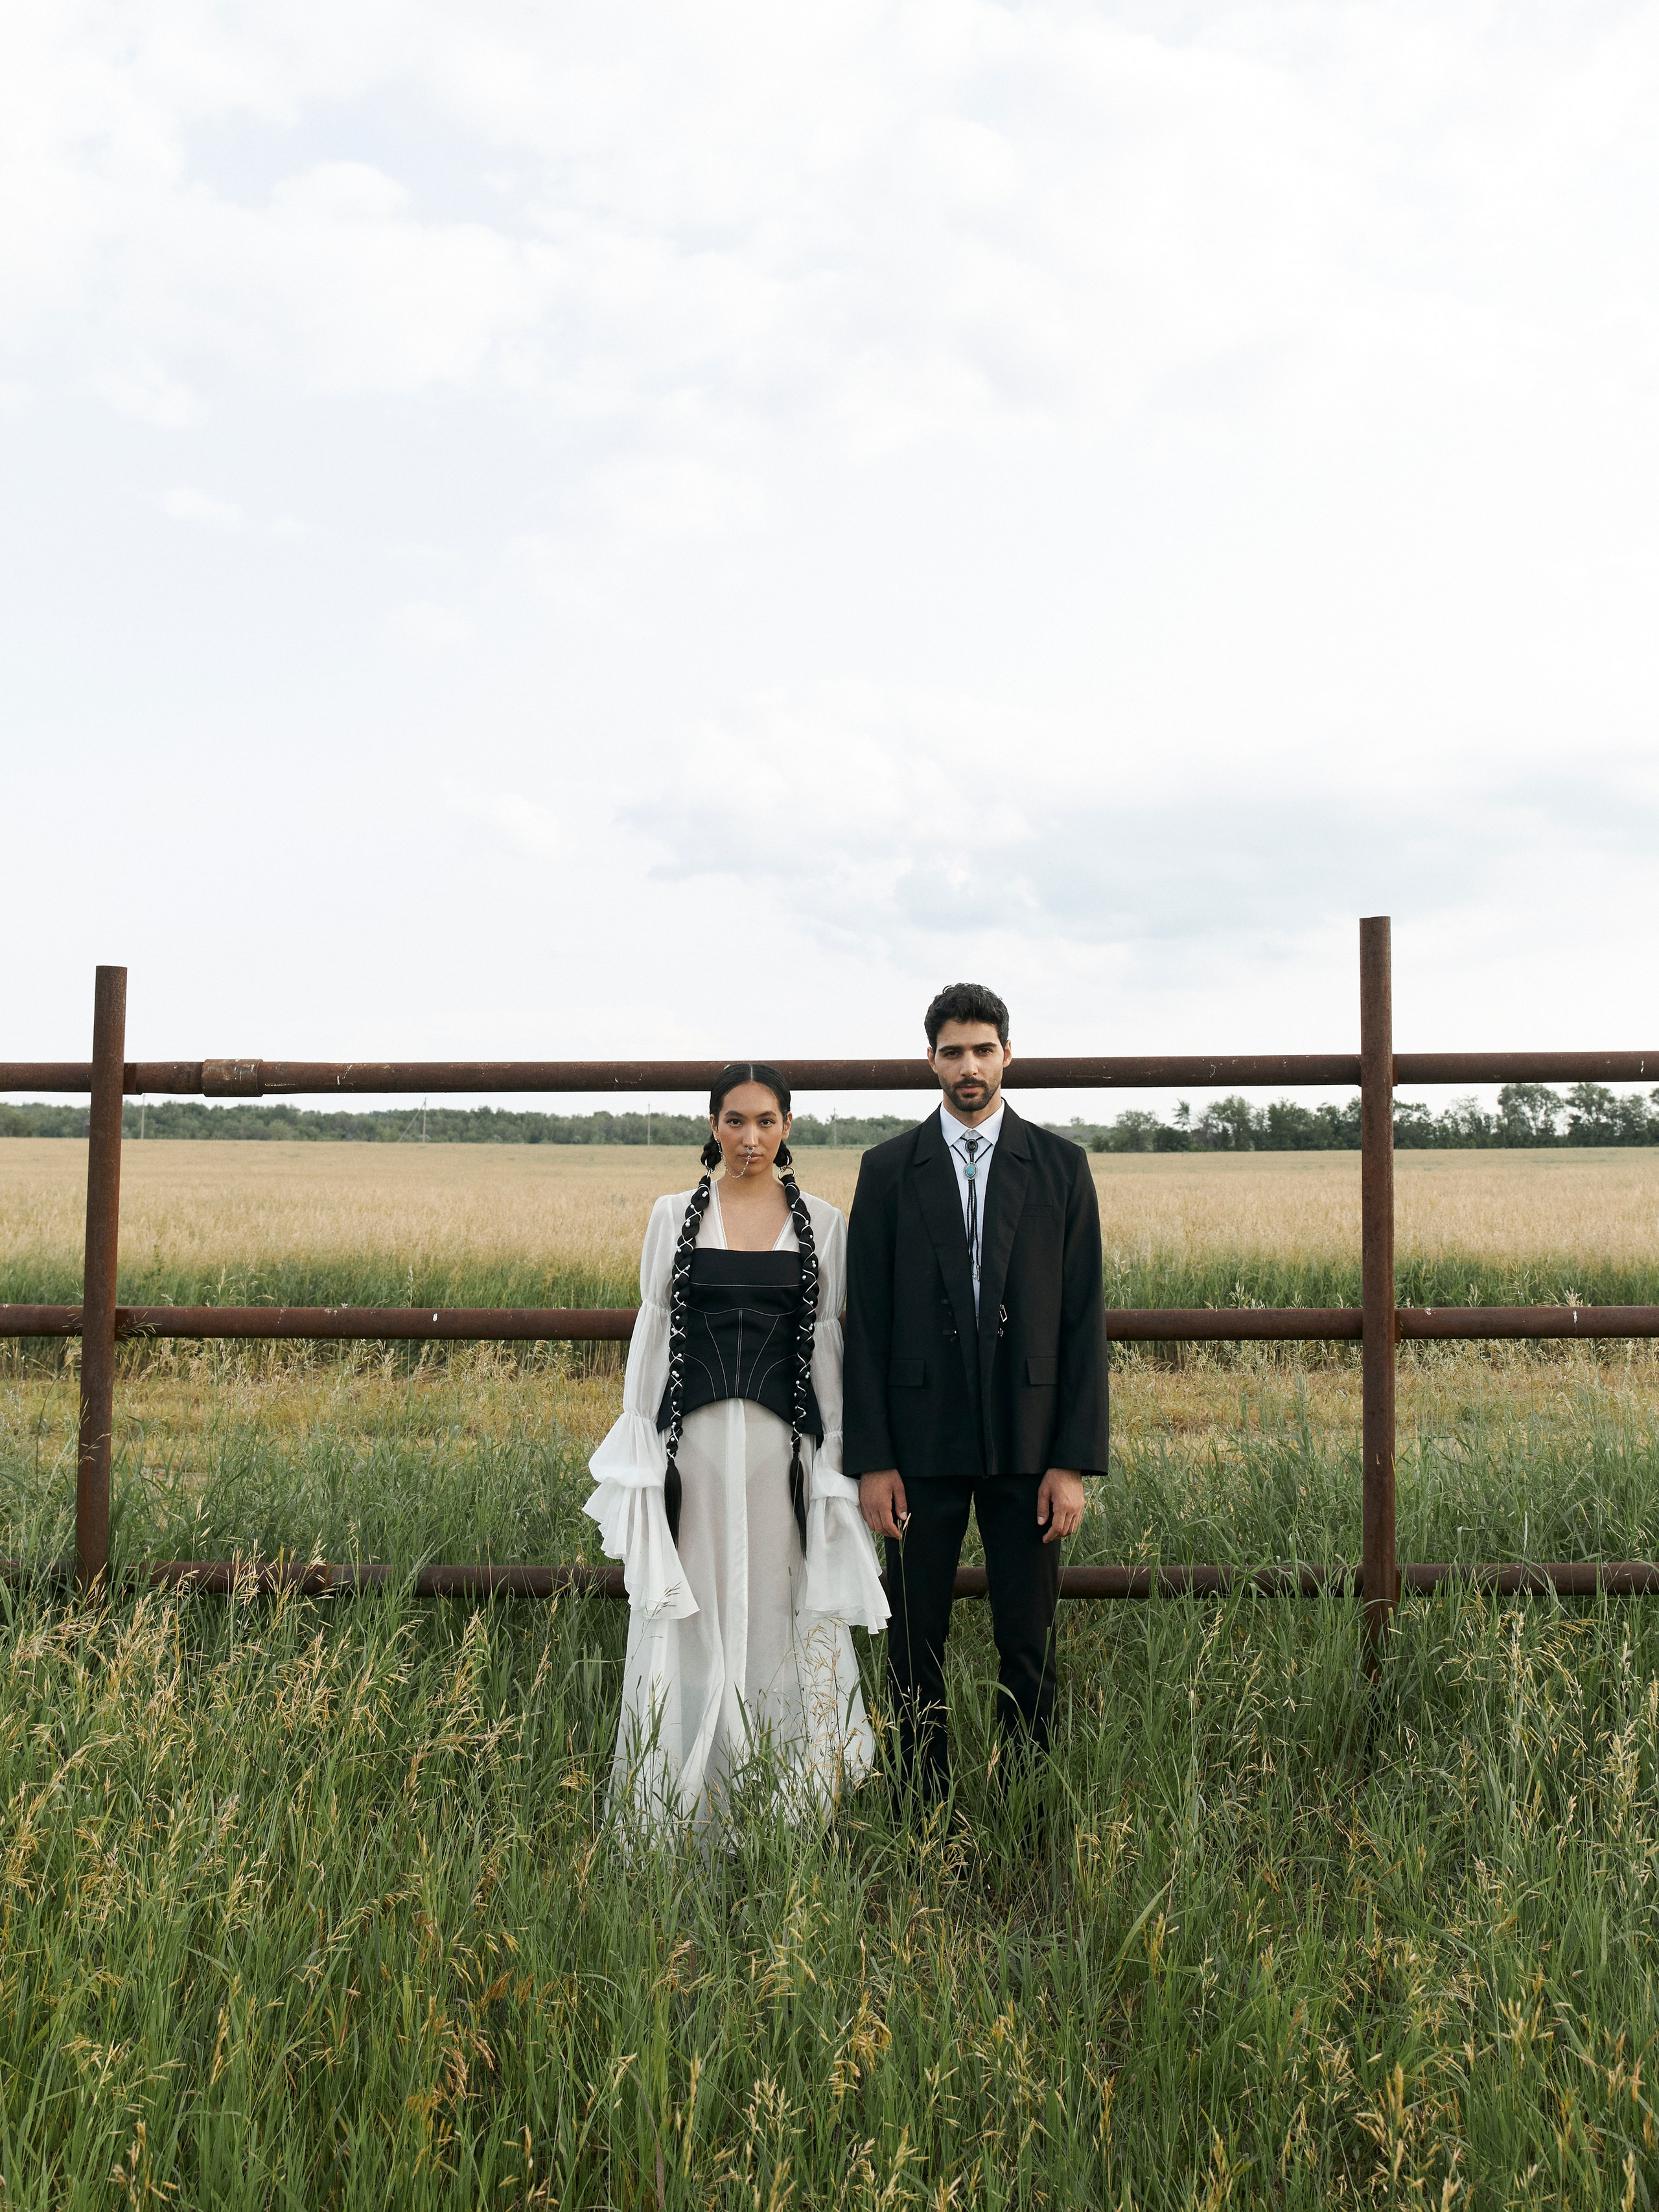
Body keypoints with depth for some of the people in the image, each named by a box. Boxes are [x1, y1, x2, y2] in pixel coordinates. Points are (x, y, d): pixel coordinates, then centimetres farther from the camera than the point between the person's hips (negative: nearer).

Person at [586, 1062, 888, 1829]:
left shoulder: (823, 1224, 4)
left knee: (783, 1611, 6)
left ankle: (796, 1792, 20)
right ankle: (683, 1800, 20)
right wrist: (639, 1452, 3)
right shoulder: (674, 1215, 4)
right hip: (694, 1440, 0)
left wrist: (834, 1458, 2)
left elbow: (828, 1341, 6)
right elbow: (652, 1330, 6)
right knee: (690, 1614, 6)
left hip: (784, 1441, 0)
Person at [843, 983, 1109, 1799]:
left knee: (1028, 1640, 8)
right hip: (923, 1443, 0)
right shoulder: (889, 1169, 2)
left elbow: (1083, 1319, 0)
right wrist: (871, 1459, -5)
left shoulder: (1060, 1166, 2)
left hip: (1026, 1443, 0)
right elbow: (865, 1322, 1)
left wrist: (1075, 1460, -5)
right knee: (915, 1640, 8)